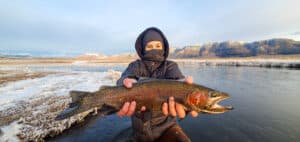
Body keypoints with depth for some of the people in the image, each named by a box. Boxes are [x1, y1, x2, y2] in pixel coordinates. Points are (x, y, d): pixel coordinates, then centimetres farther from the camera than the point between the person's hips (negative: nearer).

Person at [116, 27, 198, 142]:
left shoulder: (170, 66, -2)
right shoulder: (136, 66, -1)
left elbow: (176, 79, -24)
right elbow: (127, 77, -22)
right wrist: (129, 82, -45)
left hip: (166, 126, 0)